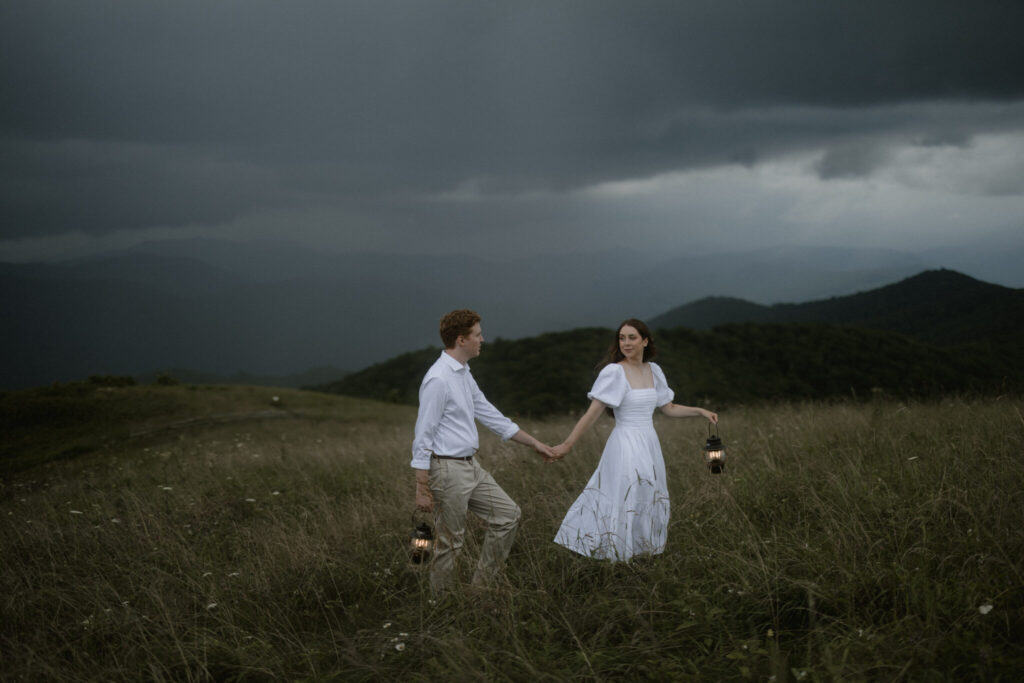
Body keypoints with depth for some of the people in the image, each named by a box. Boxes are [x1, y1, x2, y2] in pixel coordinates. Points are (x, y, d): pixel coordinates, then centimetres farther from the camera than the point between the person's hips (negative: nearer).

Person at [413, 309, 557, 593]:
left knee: (507, 514, 13)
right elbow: (423, 436, -19)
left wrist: (535, 444, 23)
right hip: (448, 470, -10)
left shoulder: (464, 375, 12)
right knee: (450, 542, -1)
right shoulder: (438, 379, -18)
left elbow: (490, 415, 21)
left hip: (471, 466, 10)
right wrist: (422, 489, -20)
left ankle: (482, 584, 21)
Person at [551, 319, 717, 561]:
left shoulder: (653, 371, 7)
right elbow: (593, 413, -13)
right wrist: (567, 444, -17)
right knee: (624, 504, -5)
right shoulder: (614, 372, -12)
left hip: (649, 445, 6)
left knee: (647, 504, 11)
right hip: (625, 447, -6)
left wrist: (700, 411, 9)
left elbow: (669, 409, 18)